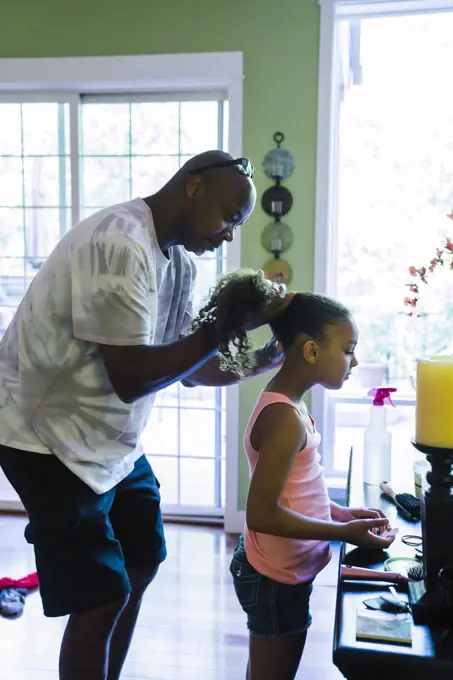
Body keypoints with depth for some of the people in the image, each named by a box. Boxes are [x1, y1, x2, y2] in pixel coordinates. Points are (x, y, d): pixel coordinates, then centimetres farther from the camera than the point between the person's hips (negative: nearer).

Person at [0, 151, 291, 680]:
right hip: (52, 438, -10)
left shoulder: (178, 259, 4)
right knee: (101, 596, -4)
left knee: (142, 561, 19)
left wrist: (262, 361, -5)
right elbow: (131, 377, -29)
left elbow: (188, 367, 8)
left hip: (112, 439, 10)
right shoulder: (120, 244, -25)